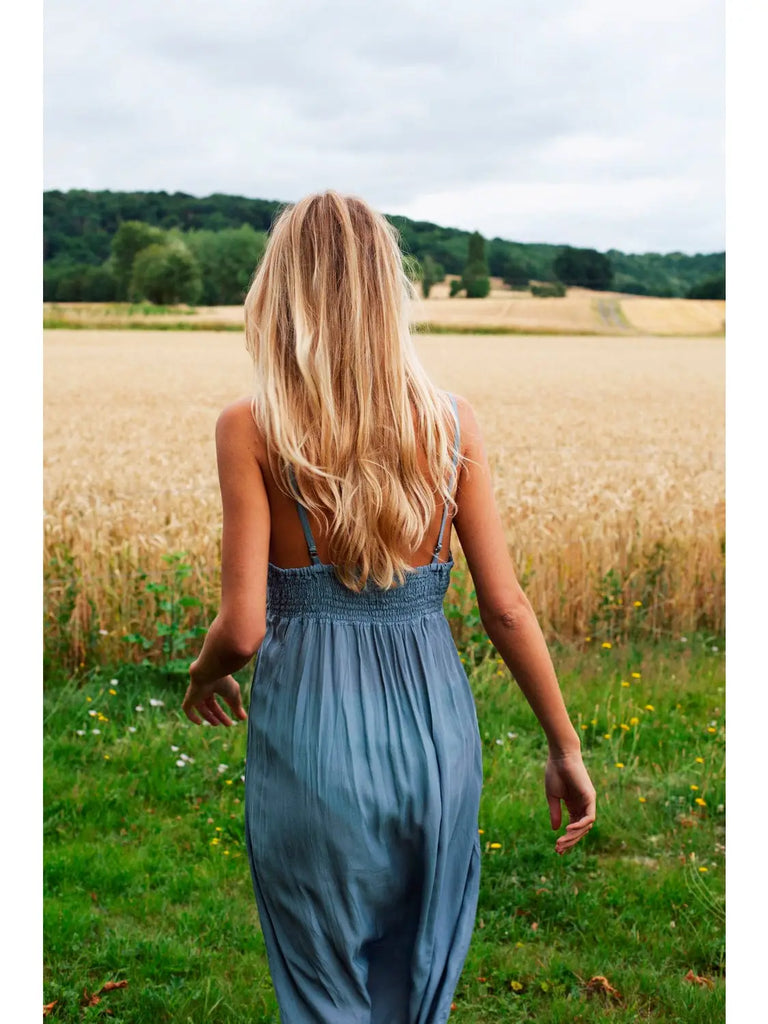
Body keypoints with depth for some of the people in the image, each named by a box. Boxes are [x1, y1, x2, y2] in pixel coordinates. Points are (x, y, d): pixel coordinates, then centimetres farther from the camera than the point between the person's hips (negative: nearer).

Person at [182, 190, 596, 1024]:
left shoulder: (250, 429, -9)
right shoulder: (449, 421, -2)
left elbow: (244, 627, -11)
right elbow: (506, 606, -2)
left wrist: (201, 677, 12)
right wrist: (566, 747, 9)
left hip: (313, 727, -2)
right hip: (435, 719, 3)